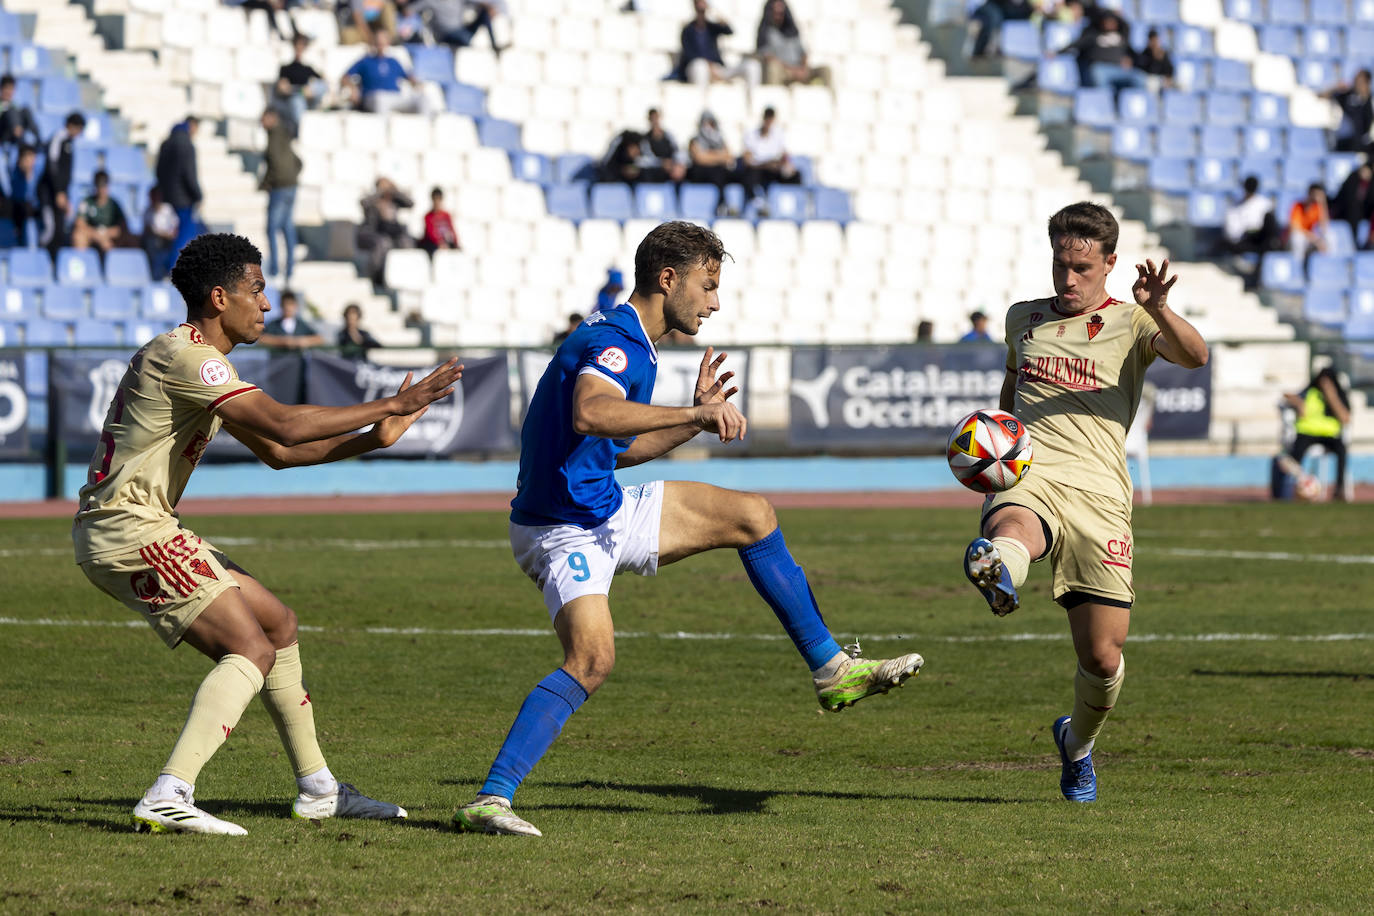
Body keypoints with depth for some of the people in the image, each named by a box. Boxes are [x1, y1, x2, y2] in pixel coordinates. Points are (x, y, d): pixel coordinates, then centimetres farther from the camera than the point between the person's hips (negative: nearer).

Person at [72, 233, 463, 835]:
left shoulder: (198, 358, 18)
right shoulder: (185, 356, -17)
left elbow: (276, 452, 21)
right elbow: (284, 426, -25)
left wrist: (371, 439, 12)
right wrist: (389, 406, -19)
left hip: (142, 527, 11)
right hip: (126, 530, -11)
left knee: (278, 624, 16)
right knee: (251, 649, -17)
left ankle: (317, 790, 24)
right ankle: (168, 797, -27)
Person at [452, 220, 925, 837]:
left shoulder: (628, 343, 13)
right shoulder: (613, 341, -20)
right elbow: (589, 415, -42)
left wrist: (696, 419, 16)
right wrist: (692, 414, -43)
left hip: (608, 508, 10)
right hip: (564, 528, -10)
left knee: (750, 515, 13)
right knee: (592, 657, -29)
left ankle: (831, 671, 20)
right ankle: (489, 800, -29)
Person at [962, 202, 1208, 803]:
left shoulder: (1131, 324, 11)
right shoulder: (1024, 319, 23)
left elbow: (1194, 356, -10)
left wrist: (1157, 310, -29)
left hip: (1097, 490, -1)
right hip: (1026, 481, 1)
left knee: (1102, 659, -1)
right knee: (1013, 531, -39)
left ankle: (1078, 743, 29)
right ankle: (996, 574, -76)